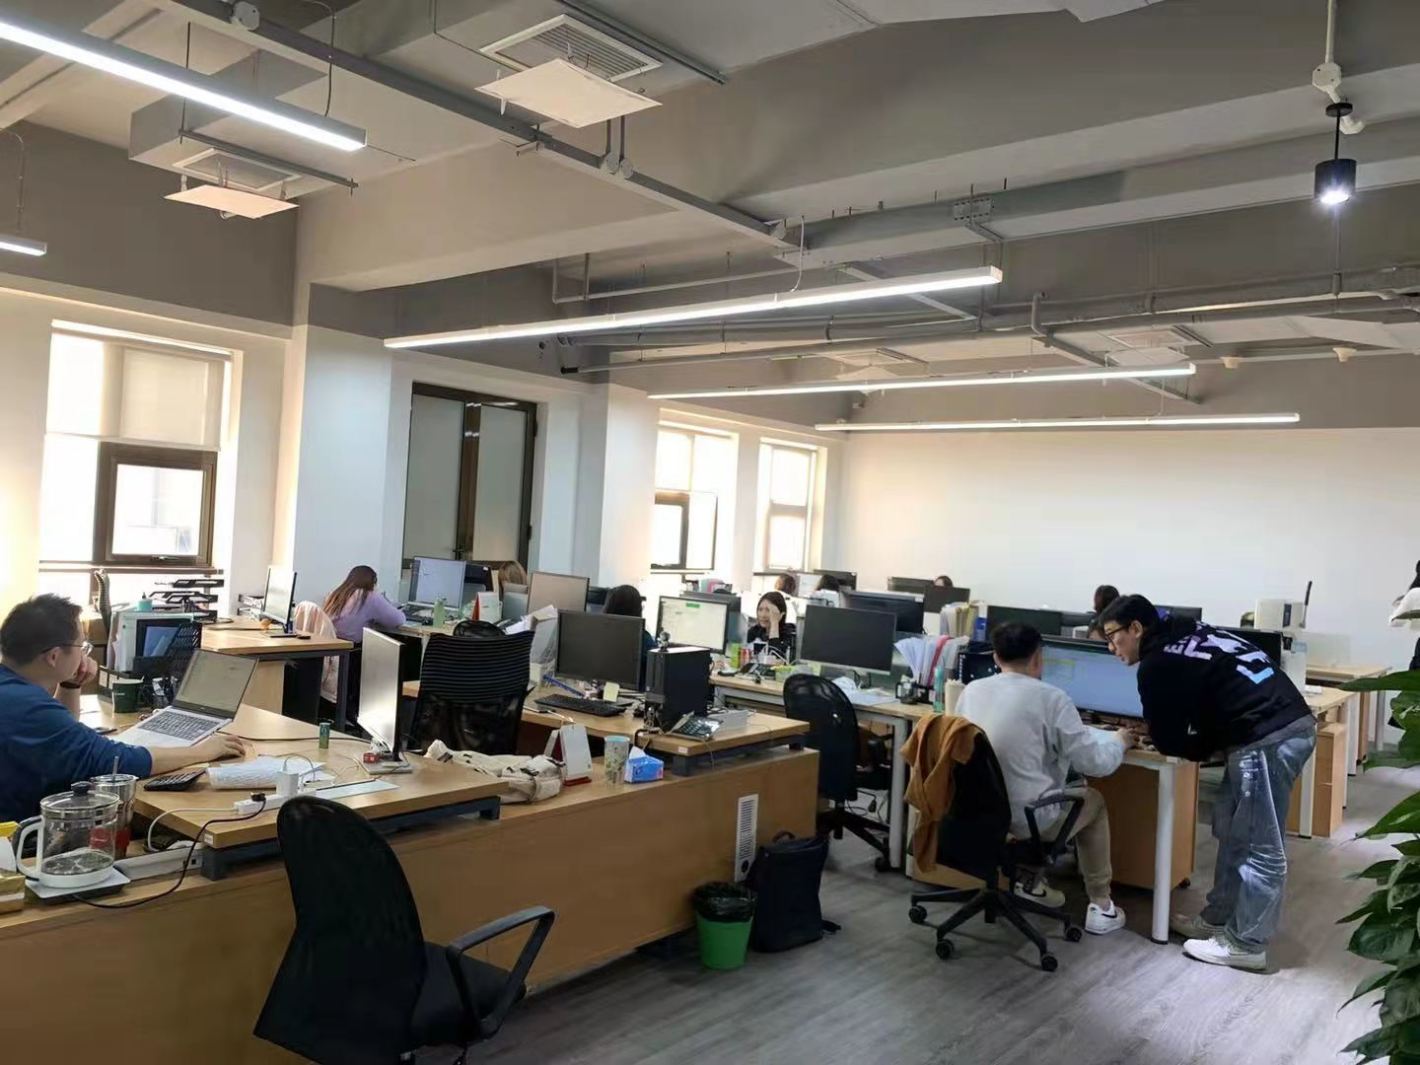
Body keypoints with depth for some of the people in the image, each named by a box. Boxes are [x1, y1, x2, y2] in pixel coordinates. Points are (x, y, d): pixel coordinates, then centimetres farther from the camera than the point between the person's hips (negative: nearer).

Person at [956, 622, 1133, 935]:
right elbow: (1094, 763, -9)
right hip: (1026, 818, -5)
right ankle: (1100, 906, 28)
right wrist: (1118, 741, 13)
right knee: (1093, 801, 25)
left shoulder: (971, 690, 2)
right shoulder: (1050, 697, -14)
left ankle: (1032, 882, 38)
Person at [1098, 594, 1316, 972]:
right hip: (1289, 724, 10)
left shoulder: (1157, 664, -8)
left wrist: (1206, 751, 15)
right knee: (1232, 830, 18)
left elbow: (1166, 740, -1)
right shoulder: (1185, 636, 18)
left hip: (1267, 739, -10)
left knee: (1259, 847, 0)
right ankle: (1220, 920, 27)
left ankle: (1245, 945, 9)